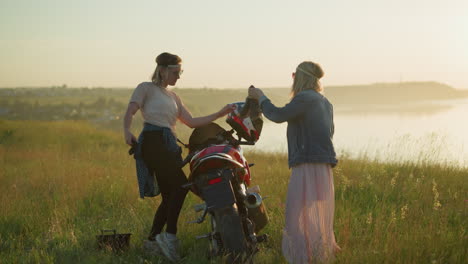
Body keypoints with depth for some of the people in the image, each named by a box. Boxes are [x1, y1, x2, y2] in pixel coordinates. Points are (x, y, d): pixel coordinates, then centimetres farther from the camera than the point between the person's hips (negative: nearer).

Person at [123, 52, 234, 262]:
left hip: (169, 145, 8)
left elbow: (191, 122, 21)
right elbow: (130, 112, -7)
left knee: (170, 196, 4)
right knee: (180, 185, -20)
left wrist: (219, 114, 13)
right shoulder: (146, 88, 6)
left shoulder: (173, 97, 27)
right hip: (152, 141, -8)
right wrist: (127, 131, -27)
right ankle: (170, 236, -19)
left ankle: (153, 240, 13)